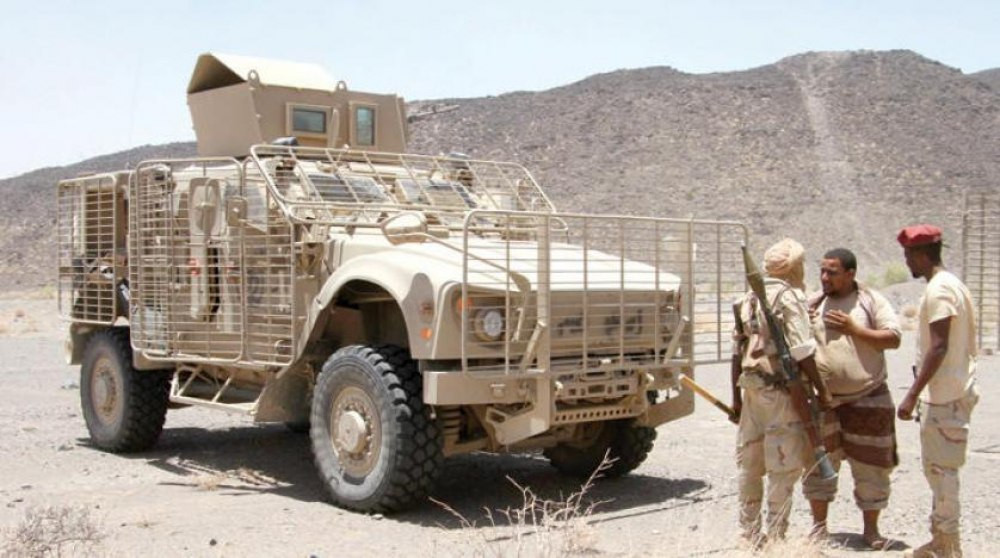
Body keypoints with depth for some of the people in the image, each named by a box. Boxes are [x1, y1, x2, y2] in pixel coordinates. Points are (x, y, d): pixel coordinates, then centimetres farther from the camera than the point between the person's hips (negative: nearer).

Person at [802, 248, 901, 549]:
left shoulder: (872, 301, -1)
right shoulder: (812, 304, 4)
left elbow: (893, 338, -9)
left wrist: (853, 328, -17)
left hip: (868, 398, -1)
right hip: (822, 399, 2)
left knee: (870, 467, 5)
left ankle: (871, 529, 19)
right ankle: (819, 525, 18)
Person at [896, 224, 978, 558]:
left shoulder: (938, 290, -16)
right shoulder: (954, 285, 15)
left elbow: (938, 347, -22)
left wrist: (913, 395, -22)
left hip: (944, 395, -10)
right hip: (957, 389, 10)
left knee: (941, 469, -4)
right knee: (939, 468, 16)